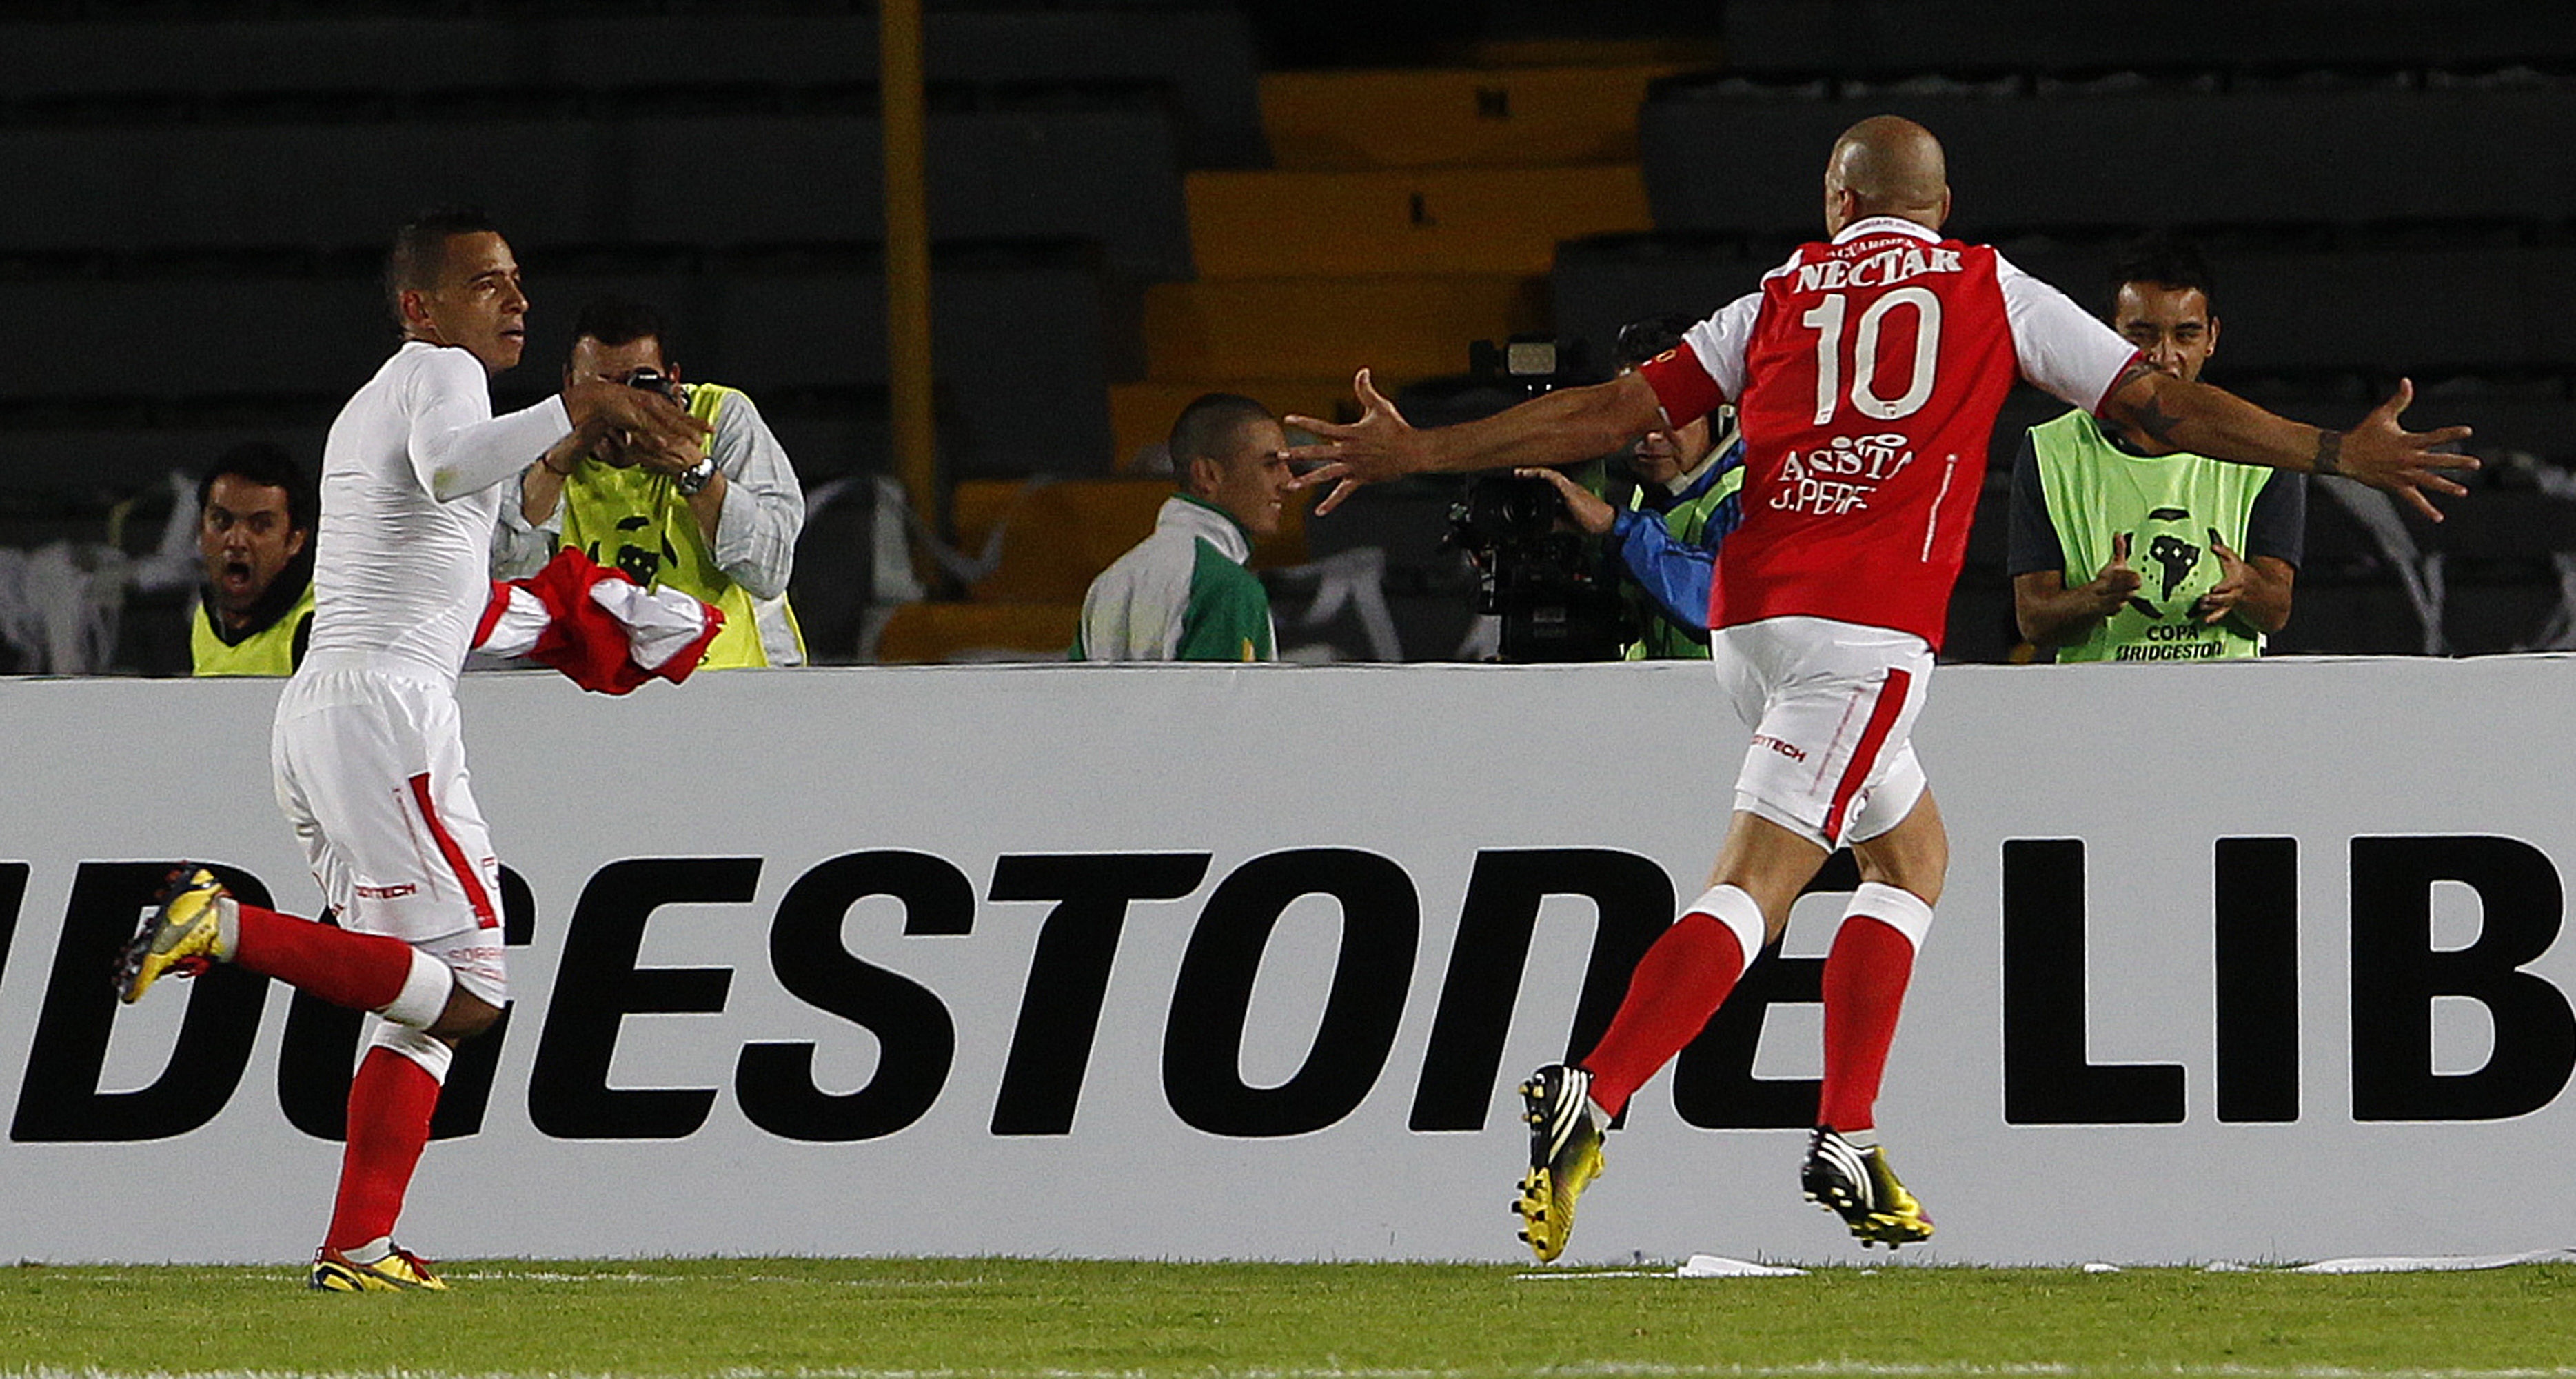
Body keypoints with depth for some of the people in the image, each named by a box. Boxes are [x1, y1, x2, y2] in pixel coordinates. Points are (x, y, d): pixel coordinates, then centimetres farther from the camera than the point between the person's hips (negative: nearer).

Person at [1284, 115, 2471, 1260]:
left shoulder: (1780, 300, 17)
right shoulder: (1991, 293, 12)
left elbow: (1608, 413, 13)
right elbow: (2157, 406, 14)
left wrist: (1416, 454, 20)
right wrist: (2341, 455, 22)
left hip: (1747, 618, 5)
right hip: (1863, 629, -5)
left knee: (1914, 856, 20)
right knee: (1751, 889, -10)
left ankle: (1847, 1141, 12)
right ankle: (1588, 1101, -28)